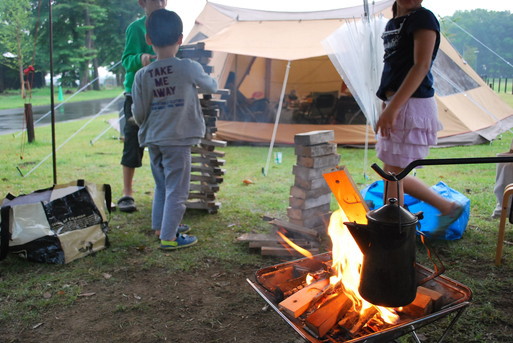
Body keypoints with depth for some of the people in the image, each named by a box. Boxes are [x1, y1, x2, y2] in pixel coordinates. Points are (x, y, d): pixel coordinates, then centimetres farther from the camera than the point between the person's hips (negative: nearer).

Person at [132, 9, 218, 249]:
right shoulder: (189, 68, -10)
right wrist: (208, 79, 31)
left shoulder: (142, 75, -2)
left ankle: (160, 226, 33)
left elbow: (138, 114, 1)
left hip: (153, 141, 5)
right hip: (178, 140, -5)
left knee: (161, 186, 21)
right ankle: (168, 237, 8)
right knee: (176, 190, 4)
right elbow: (211, 87, 8)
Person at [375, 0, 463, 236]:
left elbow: (421, 66, -17)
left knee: (392, 174, -5)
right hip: (396, 105, 9)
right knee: (393, 174, 14)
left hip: (412, 106, -9)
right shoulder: (392, 23, 17)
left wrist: (392, 108, -24)